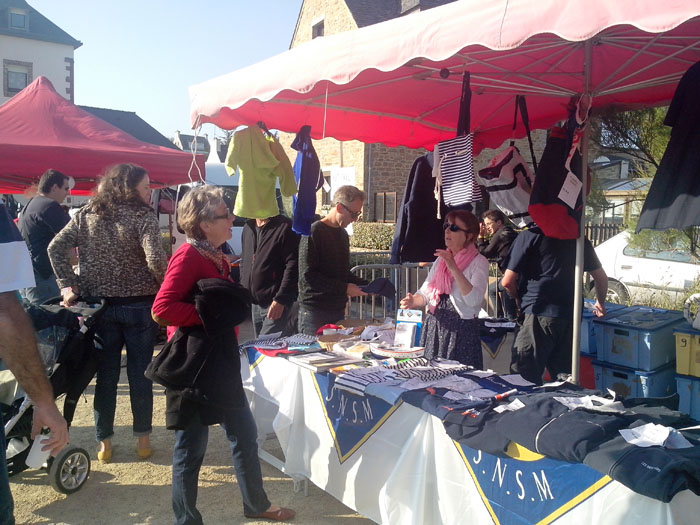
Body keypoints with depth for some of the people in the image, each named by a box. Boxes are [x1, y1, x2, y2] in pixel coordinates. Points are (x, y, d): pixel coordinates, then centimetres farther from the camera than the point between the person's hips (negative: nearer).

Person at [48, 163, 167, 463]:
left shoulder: (86, 215, 4)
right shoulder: (143, 217, -10)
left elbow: (55, 248, -3)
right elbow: (156, 261, -22)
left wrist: (69, 286, -2)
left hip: (100, 306, 4)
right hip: (139, 306, -3)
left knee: (105, 376, 12)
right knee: (140, 375, 8)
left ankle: (104, 443, 19)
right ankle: (143, 439, 18)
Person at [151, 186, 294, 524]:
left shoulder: (217, 257, 10)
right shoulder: (188, 257, -17)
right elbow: (162, 309, -27)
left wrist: (234, 310, 8)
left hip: (220, 360, 10)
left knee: (245, 433, 18)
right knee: (192, 446, 4)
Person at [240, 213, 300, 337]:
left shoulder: (285, 227, -10)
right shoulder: (248, 227, 13)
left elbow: (293, 265, -15)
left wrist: (280, 300, -19)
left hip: (276, 304, -7)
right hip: (254, 302, 8)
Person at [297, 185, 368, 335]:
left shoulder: (343, 234, 15)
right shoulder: (313, 232, -12)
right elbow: (307, 276, -18)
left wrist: (366, 285, 7)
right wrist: (344, 288, -18)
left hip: (338, 310, 7)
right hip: (314, 313, -7)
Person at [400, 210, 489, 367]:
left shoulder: (478, 262, -6)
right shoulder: (441, 259, 15)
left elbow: (474, 300, -21)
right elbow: (425, 293, 12)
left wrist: (454, 268, -25)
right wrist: (413, 301, -9)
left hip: (461, 330, -6)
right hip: (433, 327, 6)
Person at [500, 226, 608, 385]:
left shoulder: (529, 236, -3)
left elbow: (507, 282, -5)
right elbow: (601, 277, 21)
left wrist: (518, 298, 16)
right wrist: (600, 303, 39)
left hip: (540, 314, -6)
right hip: (570, 316, 6)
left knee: (525, 378, -2)